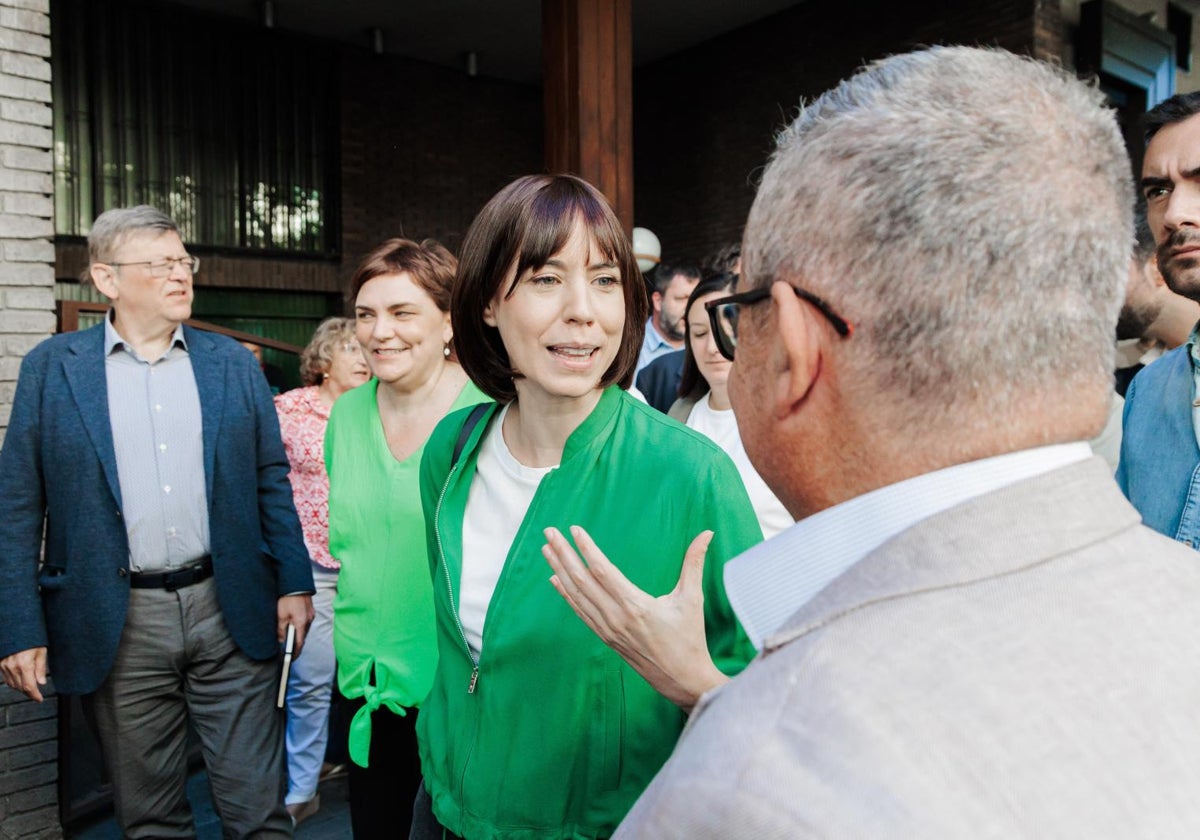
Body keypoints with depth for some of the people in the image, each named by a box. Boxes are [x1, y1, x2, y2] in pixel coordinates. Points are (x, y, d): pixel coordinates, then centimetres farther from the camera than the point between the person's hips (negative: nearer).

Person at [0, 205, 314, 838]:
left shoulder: (233, 363, 5)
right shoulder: (51, 368, 1)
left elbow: (272, 481, 7)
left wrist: (295, 583, 1)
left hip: (230, 610, 1)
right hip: (117, 625, 0)